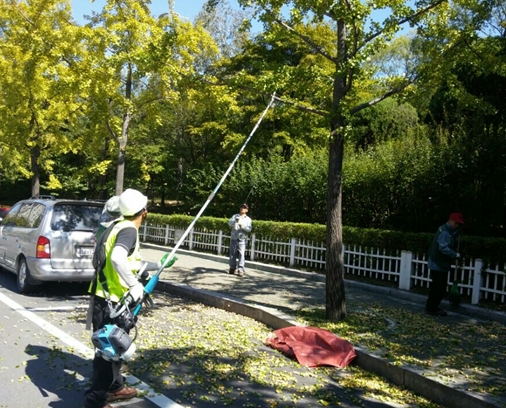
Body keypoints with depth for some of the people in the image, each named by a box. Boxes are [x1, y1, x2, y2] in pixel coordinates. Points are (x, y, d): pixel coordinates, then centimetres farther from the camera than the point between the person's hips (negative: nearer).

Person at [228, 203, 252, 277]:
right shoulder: (235, 216, 13)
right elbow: (230, 223, -4)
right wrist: (235, 221, -25)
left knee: (241, 254, -11)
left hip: (242, 239, -2)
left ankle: (240, 270, -12)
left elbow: (249, 229, -4)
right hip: (233, 238, 2)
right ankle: (232, 268, 19)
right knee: (232, 253, 6)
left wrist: (242, 226, -22)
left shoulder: (248, 219, 9)